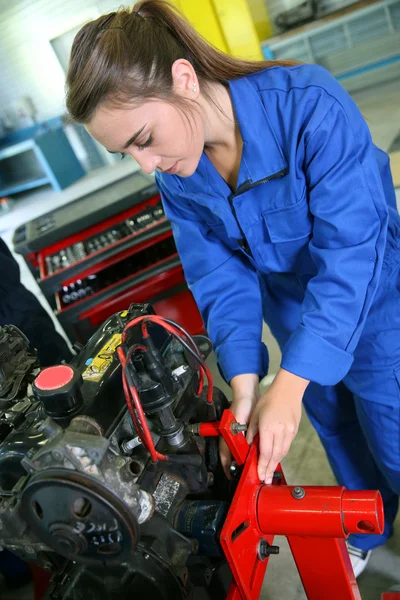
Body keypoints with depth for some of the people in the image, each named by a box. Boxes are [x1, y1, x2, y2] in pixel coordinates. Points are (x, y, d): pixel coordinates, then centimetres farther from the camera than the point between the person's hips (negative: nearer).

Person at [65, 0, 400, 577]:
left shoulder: (309, 103, -30)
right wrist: (244, 382, -23)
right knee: (341, 437, 24)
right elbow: (221, 275, -11)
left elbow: (350, 252, -33)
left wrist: (292, 383, -35)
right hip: (295, 322, 5)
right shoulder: (176, 178, -12)